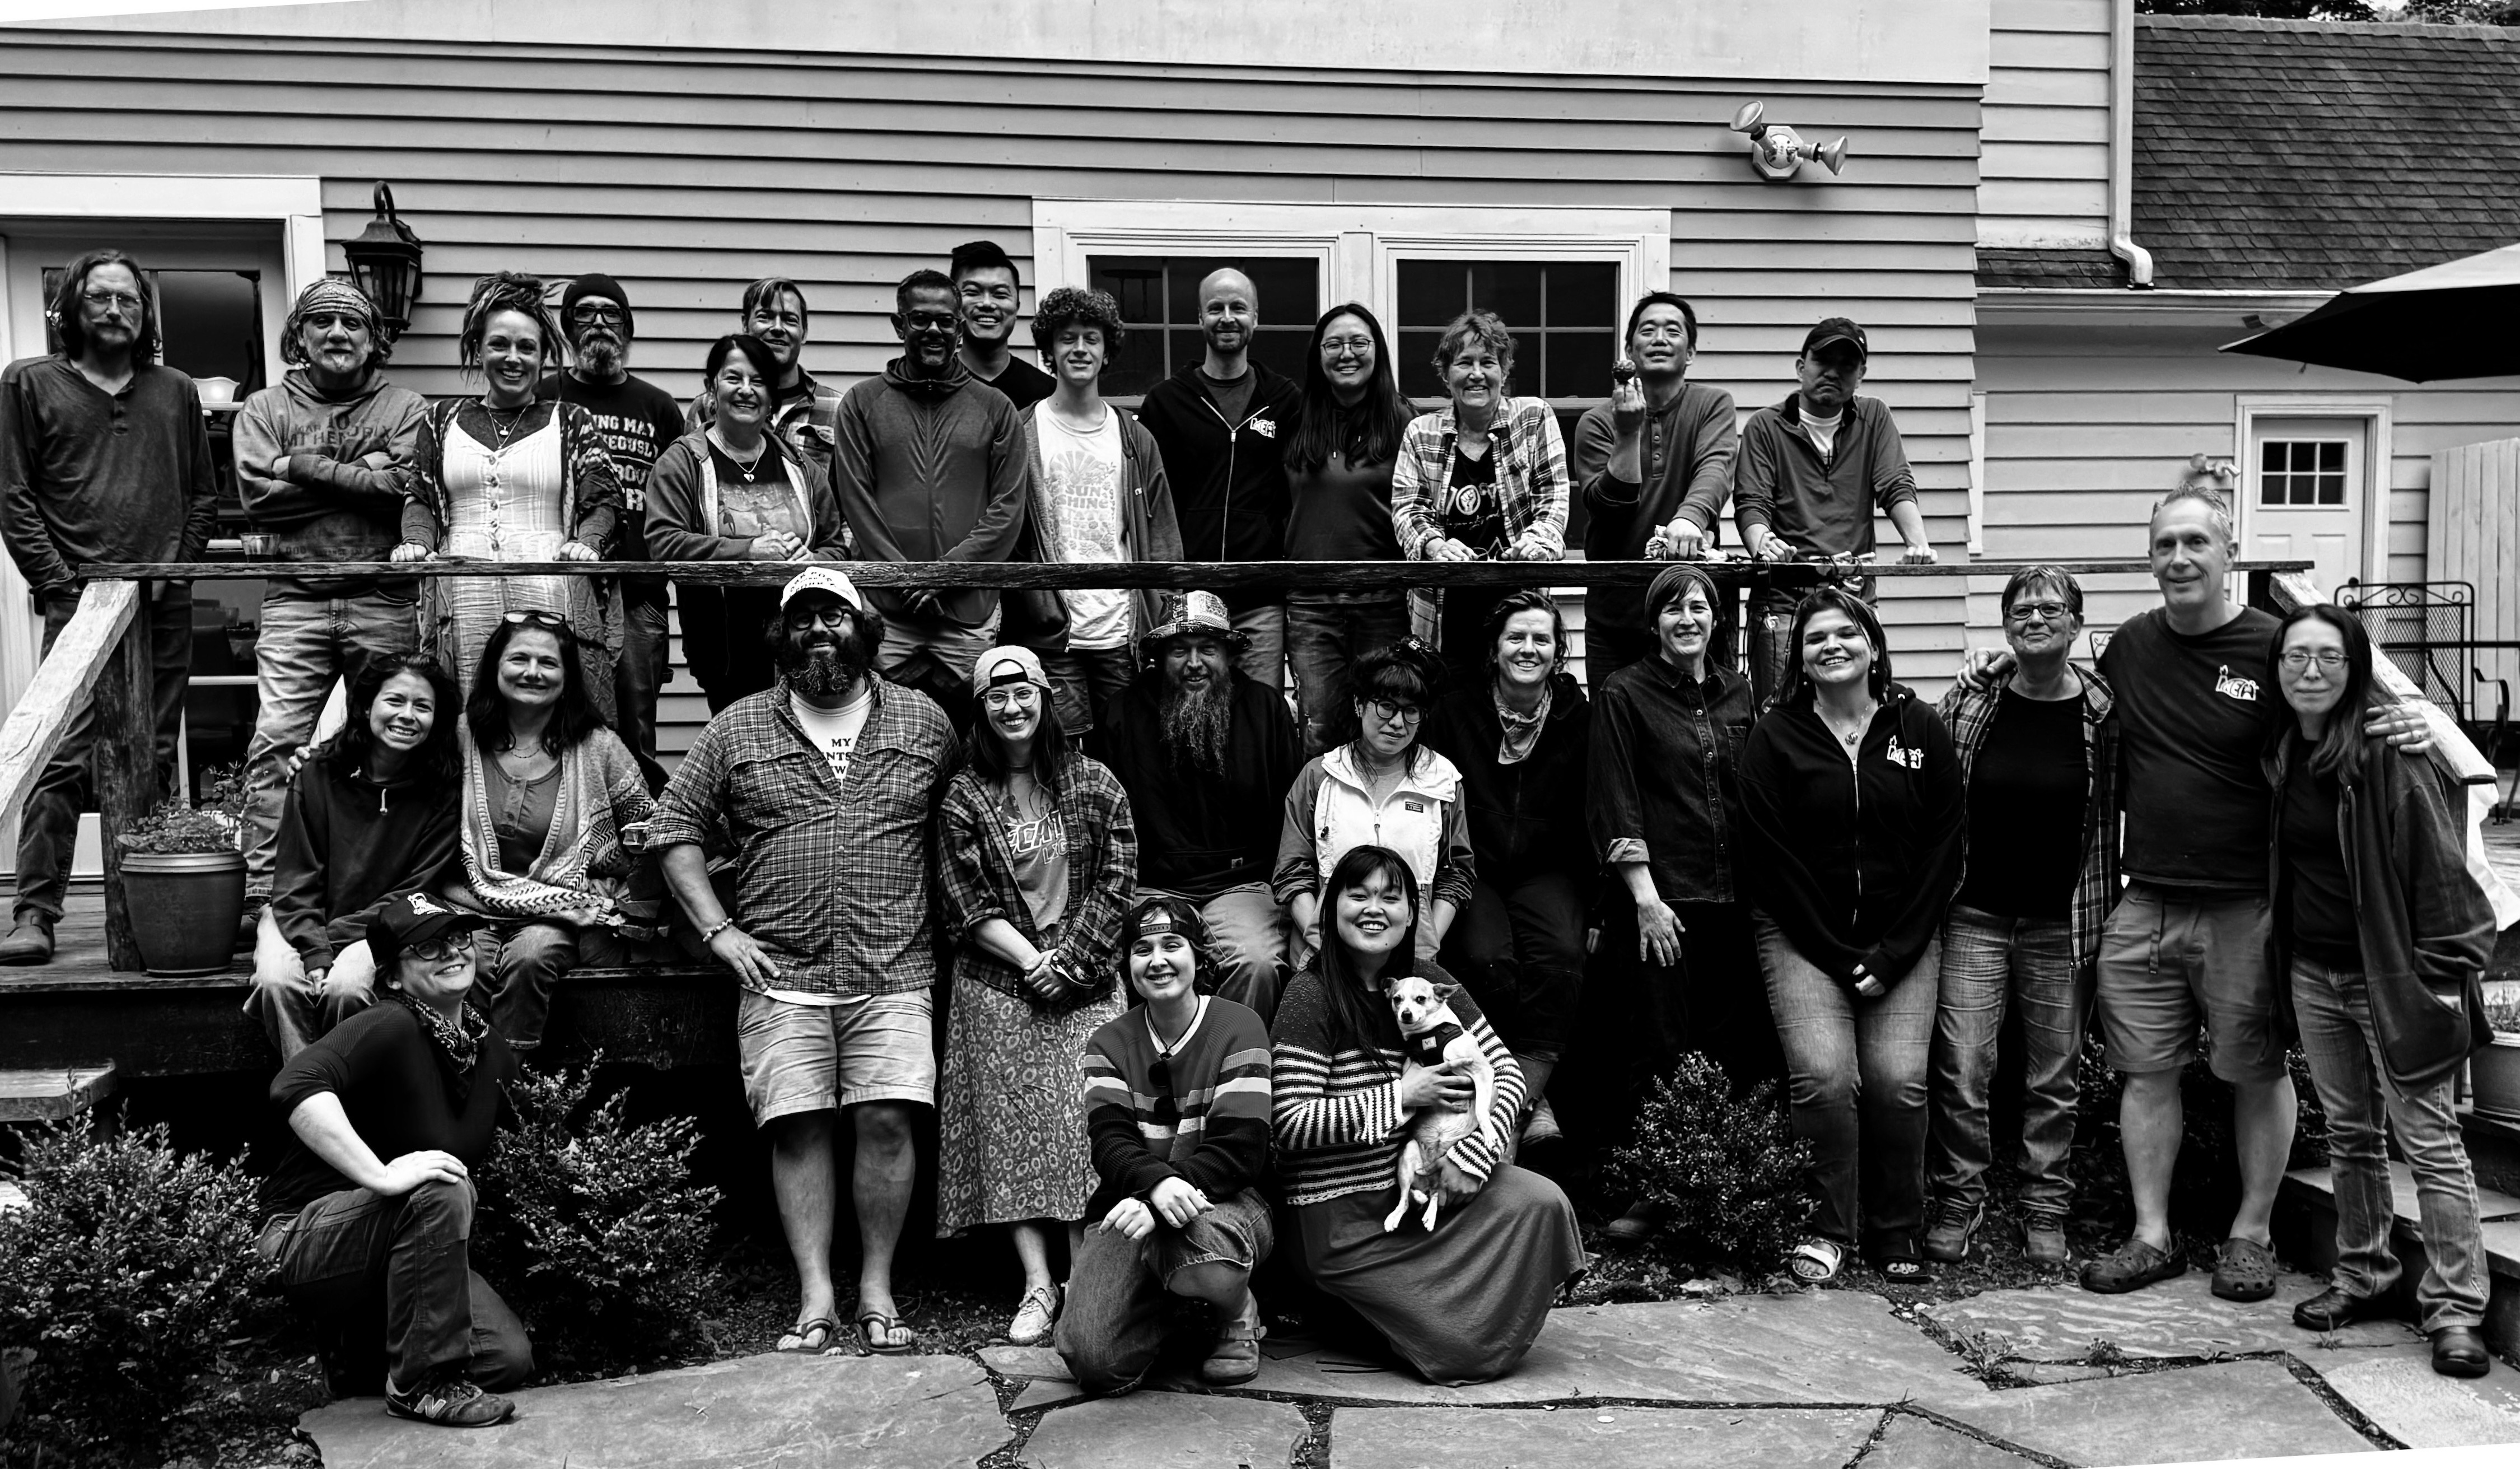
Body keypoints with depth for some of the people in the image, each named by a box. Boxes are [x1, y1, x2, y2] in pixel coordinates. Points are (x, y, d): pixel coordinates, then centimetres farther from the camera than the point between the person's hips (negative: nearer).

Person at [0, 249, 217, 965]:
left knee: (154, 758, 6)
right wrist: (60, 580, -7)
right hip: (77, 603, -3)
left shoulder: (176, 392, 16)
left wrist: (175, 566, 2)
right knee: (61, 758, -10)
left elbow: (204, 493, 17)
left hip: (165, 607, 3)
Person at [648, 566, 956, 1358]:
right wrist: (718, 930, 0)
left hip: (894, 972, 0)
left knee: (888, 1122, -6)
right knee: (797, 1128, -3)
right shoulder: (740, 727, 7)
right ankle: (816, 1298, 4)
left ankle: (878, 1290, 7)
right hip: (780, 974, 0)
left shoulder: (923, 721, 9)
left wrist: (947, 914, 4)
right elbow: (675, 827, 8)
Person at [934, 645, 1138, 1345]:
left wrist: (1069, 960, -9)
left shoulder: (1093, 785, 5)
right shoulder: (963, 798, 4)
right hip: (998, 984, 0)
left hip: (1085, 981, 0)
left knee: (1086, 1127, -7)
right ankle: (1038, 1287, -1)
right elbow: (965, 902, -1)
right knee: (1011, 1129, -4)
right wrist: (1031, 959, -12)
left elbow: (1116, 881, 0)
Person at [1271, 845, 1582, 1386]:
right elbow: (1289, 1123, -19)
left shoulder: (1428, 981, 5)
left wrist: (1472, 1156, -14)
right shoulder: (1311, 997, -13)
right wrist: (1401, 1096, -20)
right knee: (1461, 1342, -16)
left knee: (1541, 1202, -15)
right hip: (1345, 1220, -6)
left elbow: (1507, 1073, 4)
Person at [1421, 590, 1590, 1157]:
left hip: (1548, 871, 1)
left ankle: (1518, 1089, -28)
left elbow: (1593, 814, 7)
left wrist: (1592, 908, 1)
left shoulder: (1579, 717, 5)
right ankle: (1533, 1099, -19)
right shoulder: (1456, 713, 4)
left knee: (1559, 954, -30)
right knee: (1487, 957, -30)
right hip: (1473, 870, 0)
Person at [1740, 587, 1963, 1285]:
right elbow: (1773, 860, -3)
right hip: (1805, 938, -1)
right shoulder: (1773, 737, 1)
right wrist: (1840, 958, -9)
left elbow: (1943, 848, 2)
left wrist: (1892, 954, -7)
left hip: (1903, 939, 1)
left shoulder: (1921, 730, 5)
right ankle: (1833, 1227, 2)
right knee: (1824, 1076, -17)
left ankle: (1895, 1234, 8)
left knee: (1899, 1082, -12)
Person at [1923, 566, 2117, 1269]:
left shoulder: (2107, 713, -1)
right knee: (1961, 1070, -1)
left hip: (2064, 924, 0)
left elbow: (2124, 813, 5)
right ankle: (1958, 1201, 13)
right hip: (1974, 917, 0)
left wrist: (2114, 916, 0)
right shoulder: (1966, 704, 1)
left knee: (2055, 1079, 9)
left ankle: (2046, 1209, 22)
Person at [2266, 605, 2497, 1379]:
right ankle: (2363, 1277, 28)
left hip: (2390, 973, -6)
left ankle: (2455, 1309, 3)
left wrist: (2441, 975, -16)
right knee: (2349, 1133, 16)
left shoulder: (2389, 753, -14)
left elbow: (2440, 865, -15)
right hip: (2313, 973, 7)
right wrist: (2283, 953, 11)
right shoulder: (2280, 756, 5)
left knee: (2429, 1140, -3)